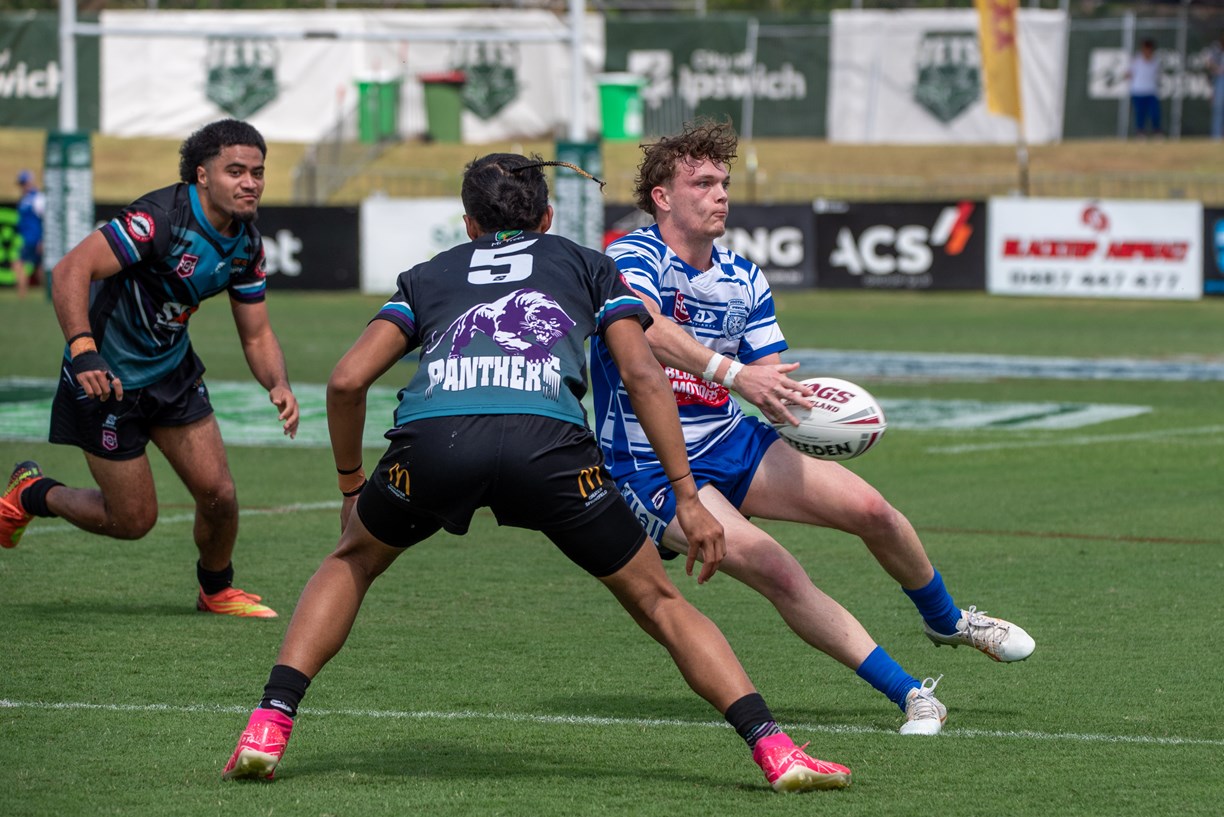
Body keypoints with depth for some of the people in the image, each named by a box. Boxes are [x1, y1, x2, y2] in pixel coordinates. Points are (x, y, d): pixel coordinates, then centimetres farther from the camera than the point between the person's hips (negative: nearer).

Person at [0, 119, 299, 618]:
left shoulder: (246, 244, -3)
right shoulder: (161, 218, -28)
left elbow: (256, 335, 5)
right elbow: (71, 270, -34)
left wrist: (278, 386, -16)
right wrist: (82, 351, -46)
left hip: (172, 370, 7)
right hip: (107, 378, -7)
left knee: (218, 493, -1)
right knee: (133, 520, 0)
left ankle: (217, 590, 27)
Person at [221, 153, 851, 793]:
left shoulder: (427, 276, 34)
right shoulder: (585, 265, 31)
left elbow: (347, 380, 21)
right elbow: (643, 375, 16)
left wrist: (351, 487, 34)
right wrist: (686, 496, 15)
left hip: (430, 438, 1)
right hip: (547, 442, -1)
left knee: (351, 562, 31)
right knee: (657, 600, 15)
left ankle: (267, 728, 18)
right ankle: (774, 750, 2)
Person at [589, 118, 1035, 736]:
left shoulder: (744, 280, 5)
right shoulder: (631, 259, -17)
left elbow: (775, 383, 3)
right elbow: (643, 328, -40)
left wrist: (805, 403, -22)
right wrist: (733, 374, -53)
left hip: (734, 444, 6)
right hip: (651, 471, -6)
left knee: (868, 509, -6)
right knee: (776, 572, -24)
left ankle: (947, 620, 25)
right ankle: (912, 697, -18)